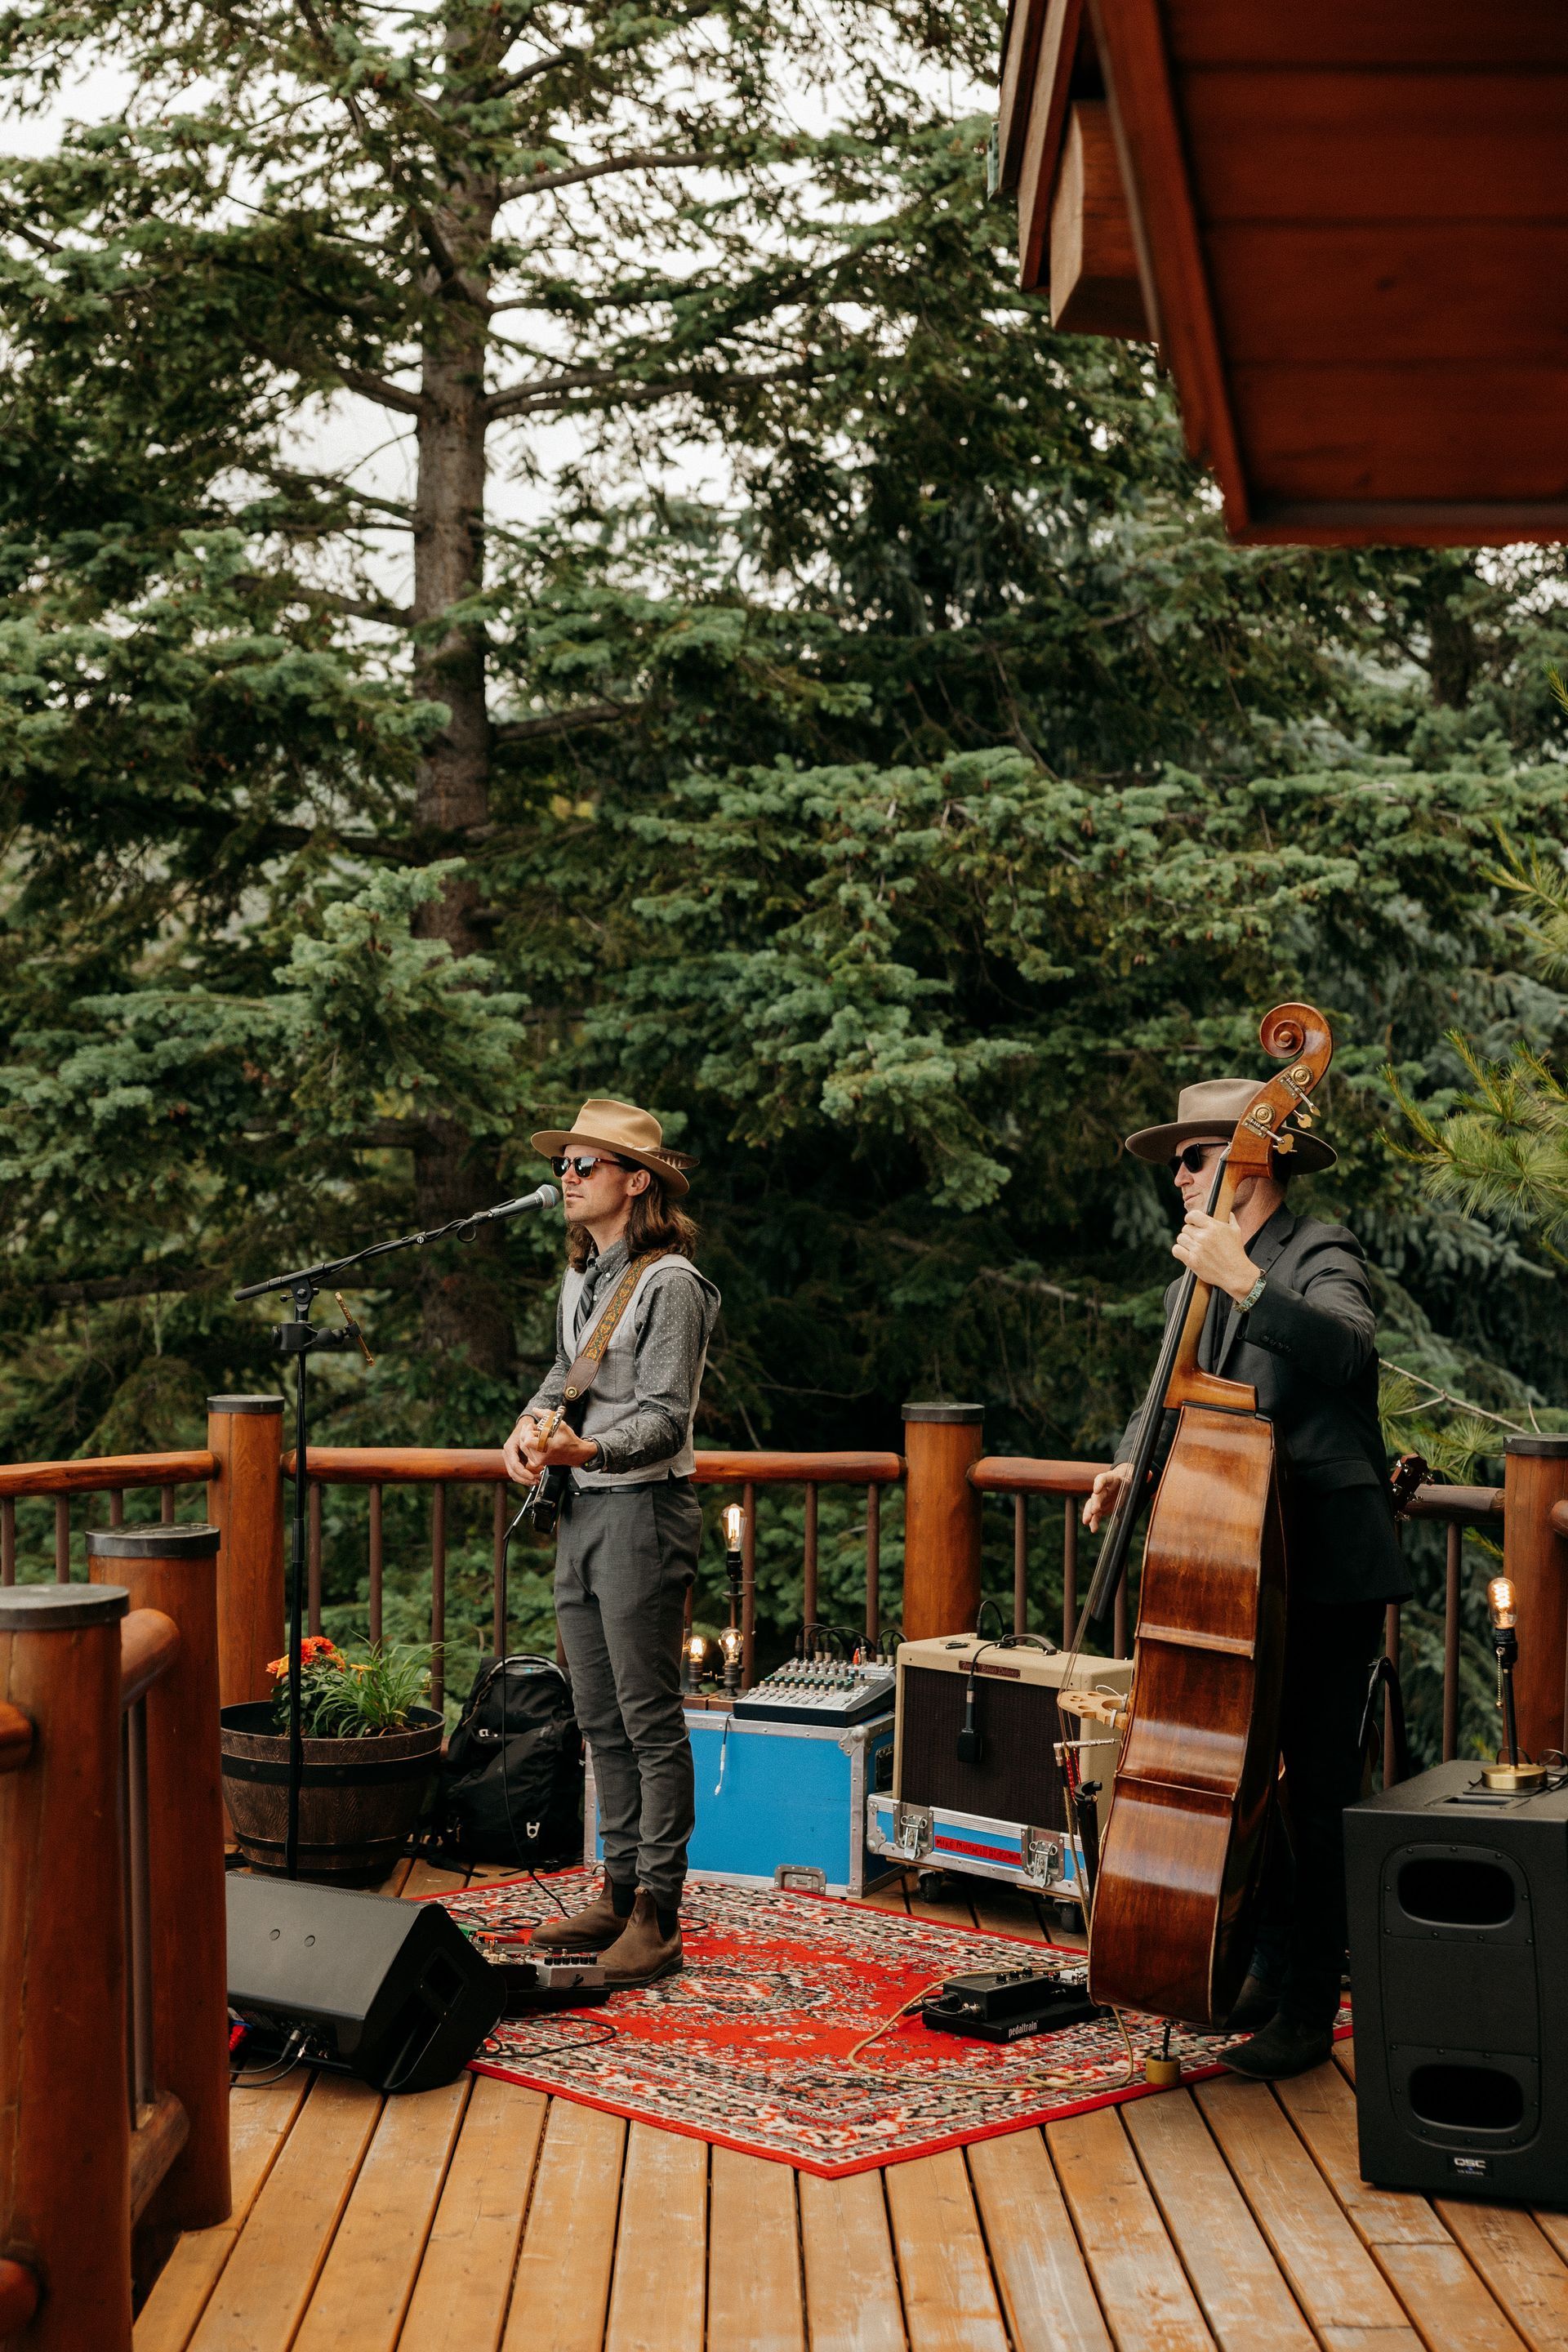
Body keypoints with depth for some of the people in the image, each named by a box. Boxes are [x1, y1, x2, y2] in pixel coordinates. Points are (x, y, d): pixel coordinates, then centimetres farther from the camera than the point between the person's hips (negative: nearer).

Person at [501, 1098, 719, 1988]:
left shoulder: (670, 1283, -12)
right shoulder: (581, 1278, 15)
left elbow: (664, 1419, -17)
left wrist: (588, 1449, -34)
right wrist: (529, 1424, 4)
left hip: (643, 1512, -9)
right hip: (581, 1511, 9)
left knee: (650, 1719, -5)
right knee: (601, 1719, 14)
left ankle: (658, 1913, 2)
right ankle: (621, 1892, 24)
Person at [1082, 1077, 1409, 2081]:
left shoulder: (1322, 1255, -10)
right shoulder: (1198, 1284, 14)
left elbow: (1346, 1350, -30)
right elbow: (1176, 1395, 24)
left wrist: (1244, 1280, -38)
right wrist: (1133, 1459, 5)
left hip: (1326, 1571, -8)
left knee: (1320, 1784, -2)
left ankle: (1309, 2008, 8)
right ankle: (1272, 1960, 30)